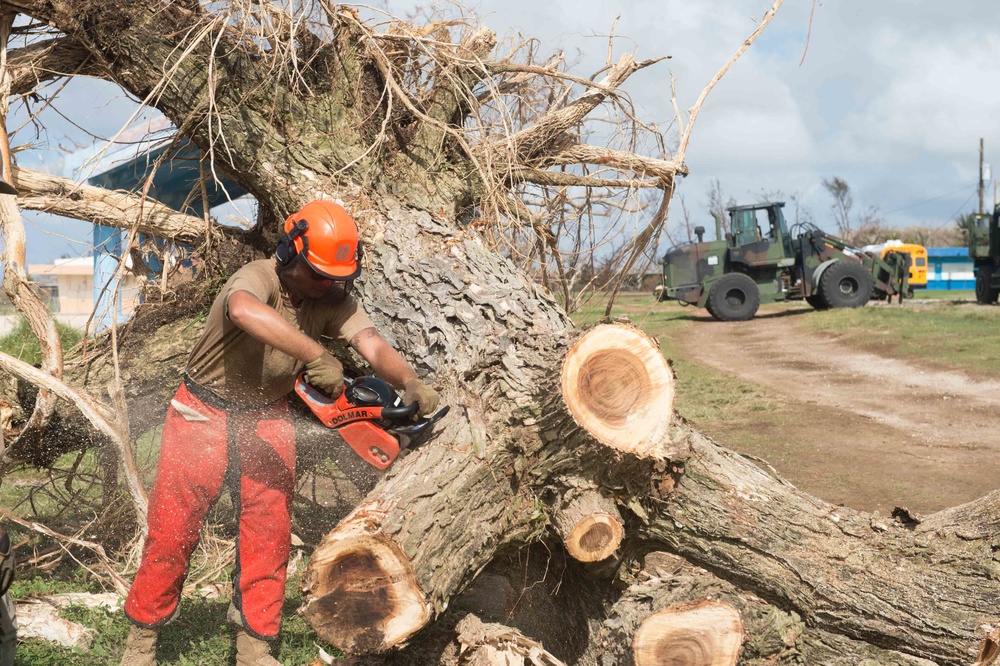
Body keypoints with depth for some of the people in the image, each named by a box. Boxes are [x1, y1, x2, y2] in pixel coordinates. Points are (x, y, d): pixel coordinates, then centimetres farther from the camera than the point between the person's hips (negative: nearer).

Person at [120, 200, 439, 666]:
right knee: (173, 528, 2)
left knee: (269, 533, 1)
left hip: (267, 419, 4)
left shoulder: (335, 299, -10)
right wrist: (316, 356, -56)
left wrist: (411, 385, -43)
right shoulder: (258, 278, -27)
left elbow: (373, 346, -24)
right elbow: (245, 312, -53)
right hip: (205, 413, -4)